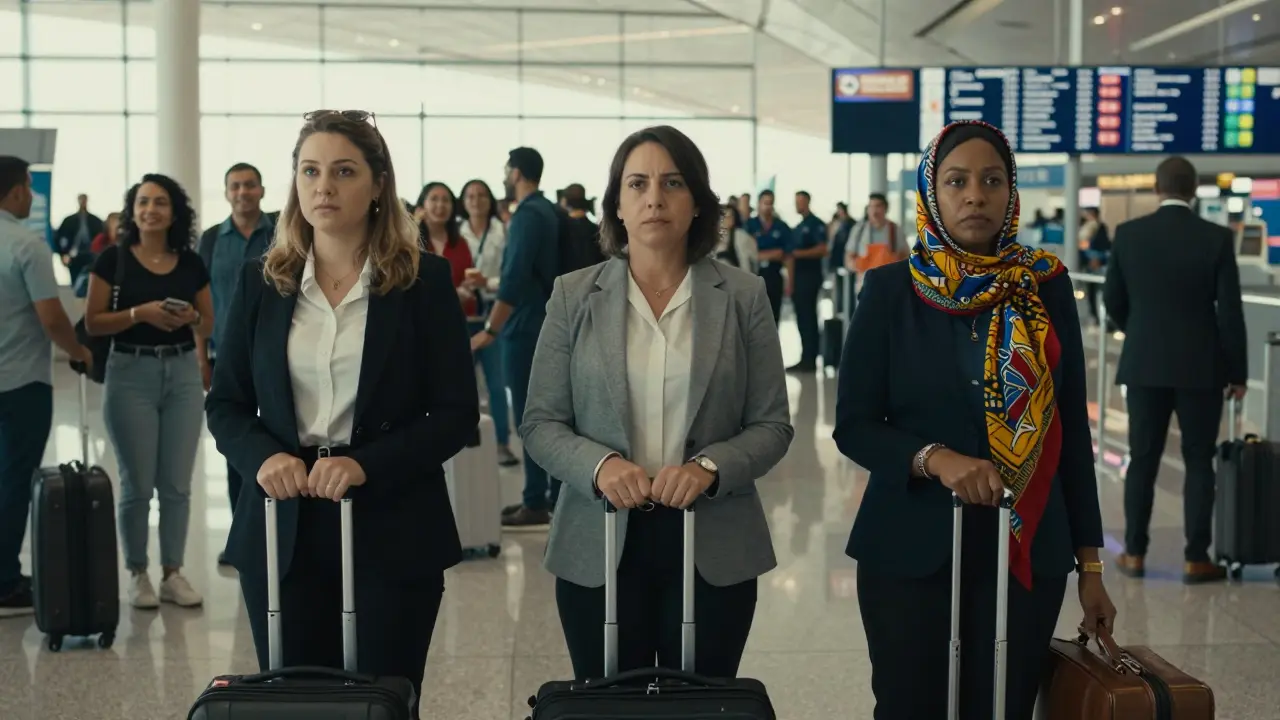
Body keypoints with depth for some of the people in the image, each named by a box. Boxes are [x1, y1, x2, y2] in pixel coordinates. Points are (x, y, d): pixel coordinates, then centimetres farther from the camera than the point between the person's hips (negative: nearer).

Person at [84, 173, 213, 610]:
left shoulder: (191, 264, 6)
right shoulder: (113, 259, -3)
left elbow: (208, 326, 12)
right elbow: (92, 323, -5)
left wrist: (191, 317, -10)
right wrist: (139, 313, -19)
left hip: (183, 373, 3)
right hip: (130, 374, -3)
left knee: (177, 483, 5)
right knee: (137, 483, 2)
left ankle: (173, 573, 15)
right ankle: (137, 575, 14)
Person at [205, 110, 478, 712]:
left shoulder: (423, 281, -2)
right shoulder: (262, 282, 7)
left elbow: (457, 412, -4)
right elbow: (224, 404, 10)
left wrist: (366, 464, -18)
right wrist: (262, 456, -12)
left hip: (392, 530, -2)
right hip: (284, 528, 2)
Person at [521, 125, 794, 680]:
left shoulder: (743, 296, 1)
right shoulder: (574, 295, 2)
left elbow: (772, 425, 1)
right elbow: (540, 424, 2)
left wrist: (711, 466, -18)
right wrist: (599, 464, -18)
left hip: (715, 547, 0)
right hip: (599, 545, 0)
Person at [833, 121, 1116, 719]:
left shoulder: (1046, 287, 2)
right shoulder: (891, 290, -2)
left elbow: (1071, 428, 4)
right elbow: (853, 425, -2)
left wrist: (1089, 561, 3)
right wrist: (933, 458, -21)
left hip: (1025, 551, 1)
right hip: (910, 548, -1)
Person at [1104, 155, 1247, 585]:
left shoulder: (1128, 234, -3)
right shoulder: (1217, 238, -8)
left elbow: (1113, 300, 5)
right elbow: (1230, 311, -7)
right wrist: (1238, 372, 2)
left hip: (1144, 365, 2)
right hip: (1200, 367, -2)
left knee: (1142, 460, 9)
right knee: (1199, 463, 5)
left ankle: (1134, 554, 13)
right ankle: (1195, 560, 7)